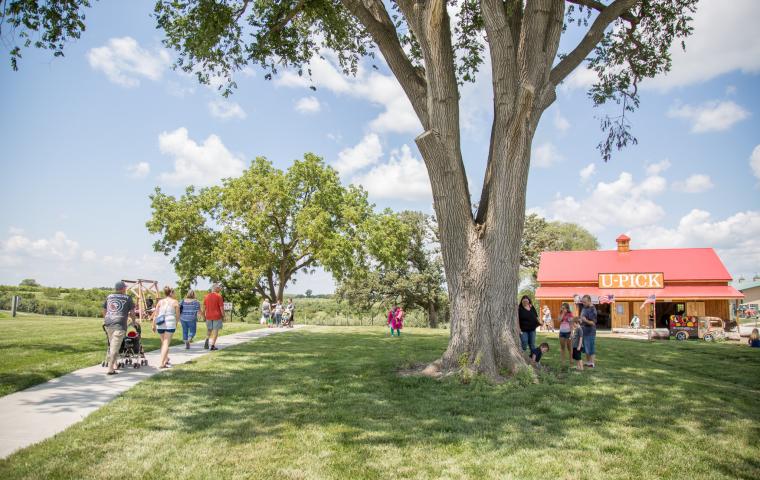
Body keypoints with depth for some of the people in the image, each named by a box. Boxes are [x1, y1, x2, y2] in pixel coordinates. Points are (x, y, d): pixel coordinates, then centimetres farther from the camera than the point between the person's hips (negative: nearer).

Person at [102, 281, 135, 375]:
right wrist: (133, 321, 26)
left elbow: (104, 311, 25)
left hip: (108, 323, 5)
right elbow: (132, 312, 8)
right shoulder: (127, 298, 4)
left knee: (112, 345, 19)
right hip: (119, 325, -5)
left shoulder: (109, 297, 17)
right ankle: (110, 369, -12)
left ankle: (114, 364, 25)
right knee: (115, 347, -8)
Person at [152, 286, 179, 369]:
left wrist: (154, 325, 8)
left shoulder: (160, 301, 9)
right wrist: (176, 323, 19)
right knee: (166, 343, -3)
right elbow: (177, 315, 2)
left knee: (163, 342, 20)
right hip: (170, 324, -4)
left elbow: (155, 314, 5)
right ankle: (161, 363, -12)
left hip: (160, 324, 4)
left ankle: (166, 359, 32)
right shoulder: (175, 302, 0)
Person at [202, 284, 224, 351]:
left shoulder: (207, 296, 5)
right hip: (217, 316, -4)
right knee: (215, 330, 3)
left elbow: (204, 307, 8)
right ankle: (212, 345, -1)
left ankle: (207, 339, -6)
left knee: (209, 329, 19)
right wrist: (223, 315, -2)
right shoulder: (219, 296, -10)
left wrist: (204, 316, 17)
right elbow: (221, 307, -12)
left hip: (208, 316, 4)